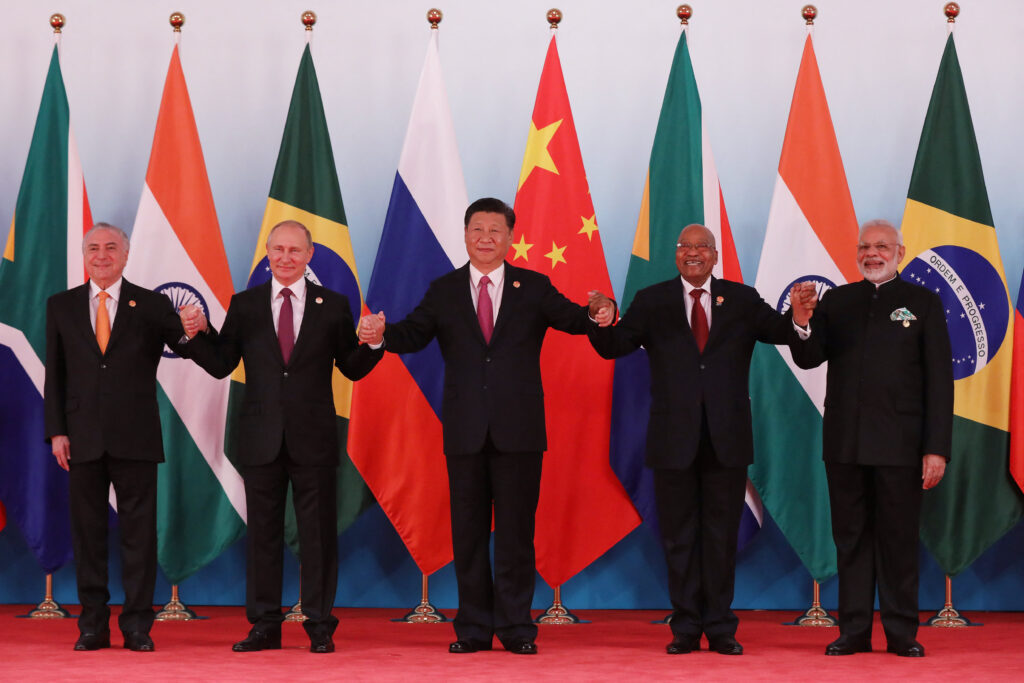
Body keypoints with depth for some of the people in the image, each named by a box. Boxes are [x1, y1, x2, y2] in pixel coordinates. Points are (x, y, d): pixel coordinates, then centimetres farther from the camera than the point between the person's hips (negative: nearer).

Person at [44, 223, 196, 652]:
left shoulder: (151, 306, 5)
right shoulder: (61, 306, 10)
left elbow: (189, 348, 0)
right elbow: (55, 374, 8)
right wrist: (56, 431, 0)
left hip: (135, 438, -1)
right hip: (82, 438, 2)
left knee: (139, 531, 0)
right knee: (87, 529, 6)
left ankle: (137, 626, 6)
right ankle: (93, 625, 14)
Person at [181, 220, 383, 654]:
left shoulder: (333, 306, 5)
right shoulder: (244, 305, 7)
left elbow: (352, 369, 5)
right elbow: (221, 365, 5)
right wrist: (200, 334, -11)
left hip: (314, 438, -1)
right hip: (261, 438, 1)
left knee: (318, 532, 1)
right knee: (263, 532, 6)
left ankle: (320, 626, 8)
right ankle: (265, 626, 14)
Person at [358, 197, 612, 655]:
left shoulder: (534, 288, 6)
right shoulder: (444, 291, 9)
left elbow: (570, 318, -6)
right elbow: (414, 334, -2)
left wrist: (596, 316, -29)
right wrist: (381, 334, -23)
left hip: (518, 429, -1)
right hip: (465, 429, 2)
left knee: (516, 530, 1)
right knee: (468, 530, 6)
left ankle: (516, 626, 8)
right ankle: (474, 627, 13)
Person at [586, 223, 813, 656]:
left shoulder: (742, 300, 6)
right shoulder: (652, 302, 4)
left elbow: (783, 334, -3)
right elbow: (614, 346, -5)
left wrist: (799, 315, -25)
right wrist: (600, 323, -27)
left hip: (727, 440, 0)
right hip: (674, 440, 0)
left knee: (722, 535, 6)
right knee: (679, 536, 6)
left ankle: (720, 628, 13)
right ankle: (686, 628, 14)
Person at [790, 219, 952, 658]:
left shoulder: (923, 303, 3)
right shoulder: (837, 301, 11)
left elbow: (939, 380, -1)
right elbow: (809, 359, 5)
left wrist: (937, 448, -8)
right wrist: (801, 325, -17)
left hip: (899, 445, -3)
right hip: (845, 444, 3)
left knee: (898, 540, 3)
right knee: (851, 538, 7)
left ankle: (902, 633, 10)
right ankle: (854, 630, 14)